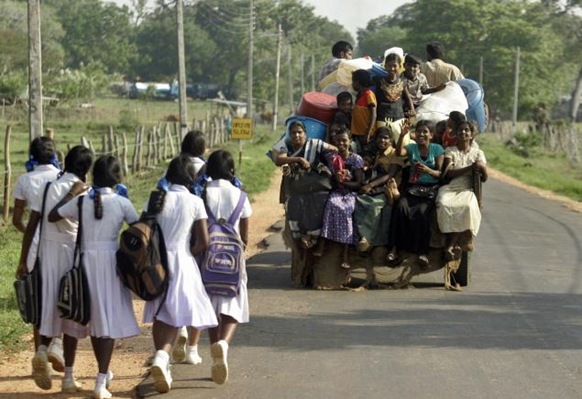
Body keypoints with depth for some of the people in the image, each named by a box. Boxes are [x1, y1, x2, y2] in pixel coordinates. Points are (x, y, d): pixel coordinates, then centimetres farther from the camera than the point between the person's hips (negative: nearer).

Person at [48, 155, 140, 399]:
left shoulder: (81, 201, -1)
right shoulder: (121, 203, -7)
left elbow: (52, 216, 7)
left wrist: (71, 193, 15)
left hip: (87, 260, 3)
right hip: (111, 260, -3)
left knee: (95, 317, 17)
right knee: (110, 318, -1)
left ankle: (104, 373, 32)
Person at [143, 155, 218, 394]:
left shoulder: (157, 199, 0)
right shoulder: (195, 202, -4)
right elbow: (203, 242, -6)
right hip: (181, 262, -2)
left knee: (160, 314, 15)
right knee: (175, 315, -1)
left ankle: (162, 362, 22)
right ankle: (162, 357, -25)